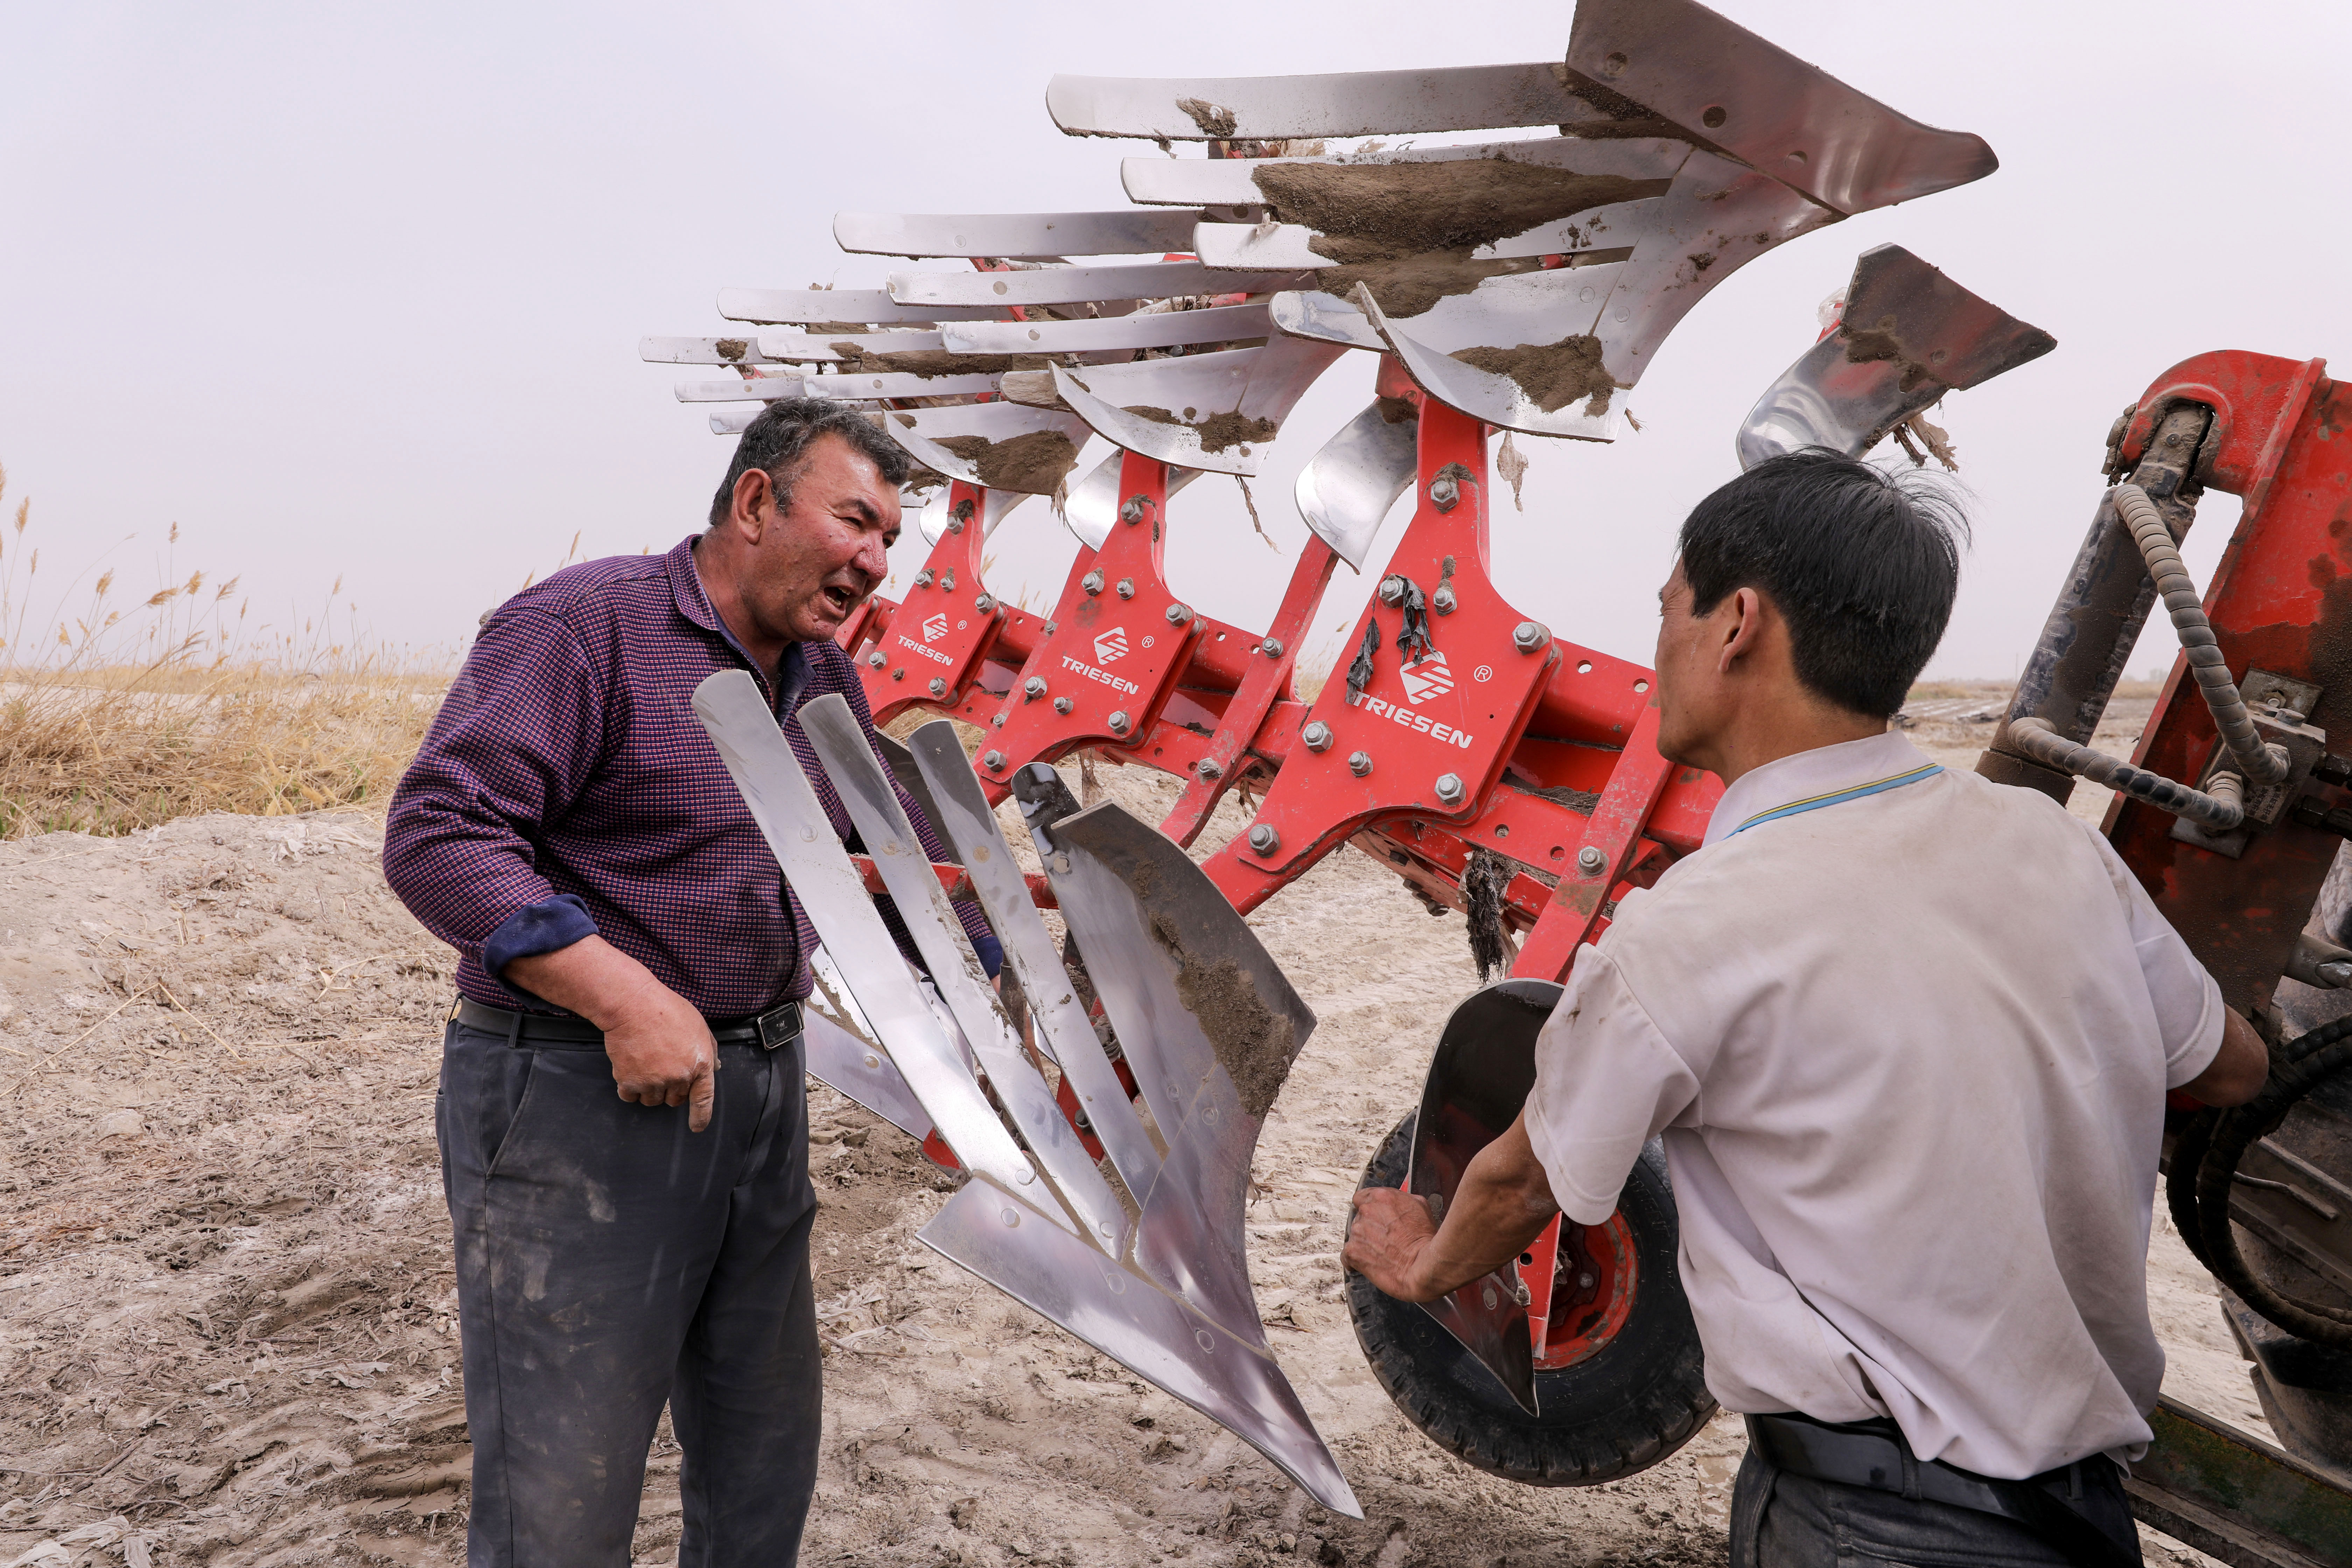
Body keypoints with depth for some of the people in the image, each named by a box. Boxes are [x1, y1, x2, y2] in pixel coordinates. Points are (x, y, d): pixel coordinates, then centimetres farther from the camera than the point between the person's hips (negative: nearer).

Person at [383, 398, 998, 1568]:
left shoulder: (825, 681, 11)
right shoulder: (585, 624, -13)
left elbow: (904, 856, 23)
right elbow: (435, 835, -21)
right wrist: (626, 997, -28)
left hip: (761, 1089, 8)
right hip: (575, 1098, -7)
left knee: (765, 1463, 20)